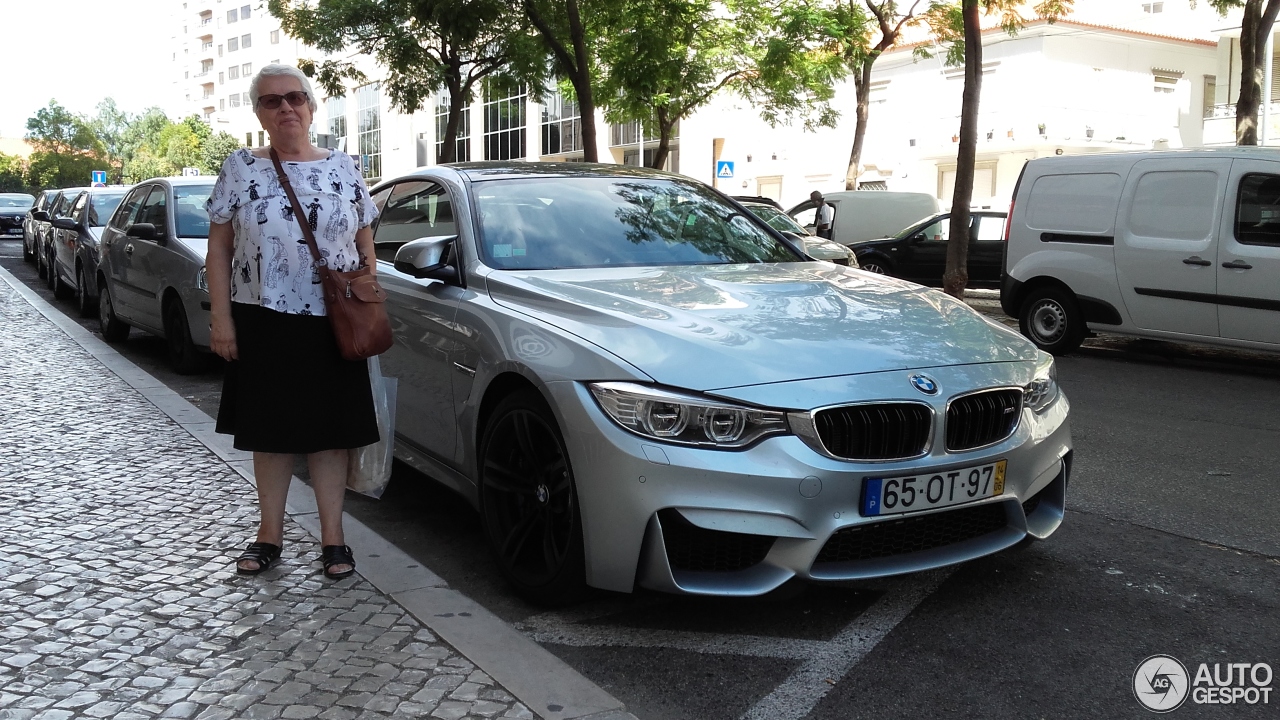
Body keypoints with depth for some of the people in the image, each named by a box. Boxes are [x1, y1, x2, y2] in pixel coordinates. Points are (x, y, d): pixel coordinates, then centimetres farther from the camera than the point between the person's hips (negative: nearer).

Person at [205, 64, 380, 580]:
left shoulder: (343, 168, 6)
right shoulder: (241, 168, 3)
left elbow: (365, 247, 9)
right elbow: (219, 250, 3)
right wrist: (221, 318, -5)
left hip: (332, 324, 0)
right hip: (263, 322, 0)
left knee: (330, 428, 4)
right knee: (270, 429, 8)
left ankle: (333, 536, 12)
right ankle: (270, 533, 21)